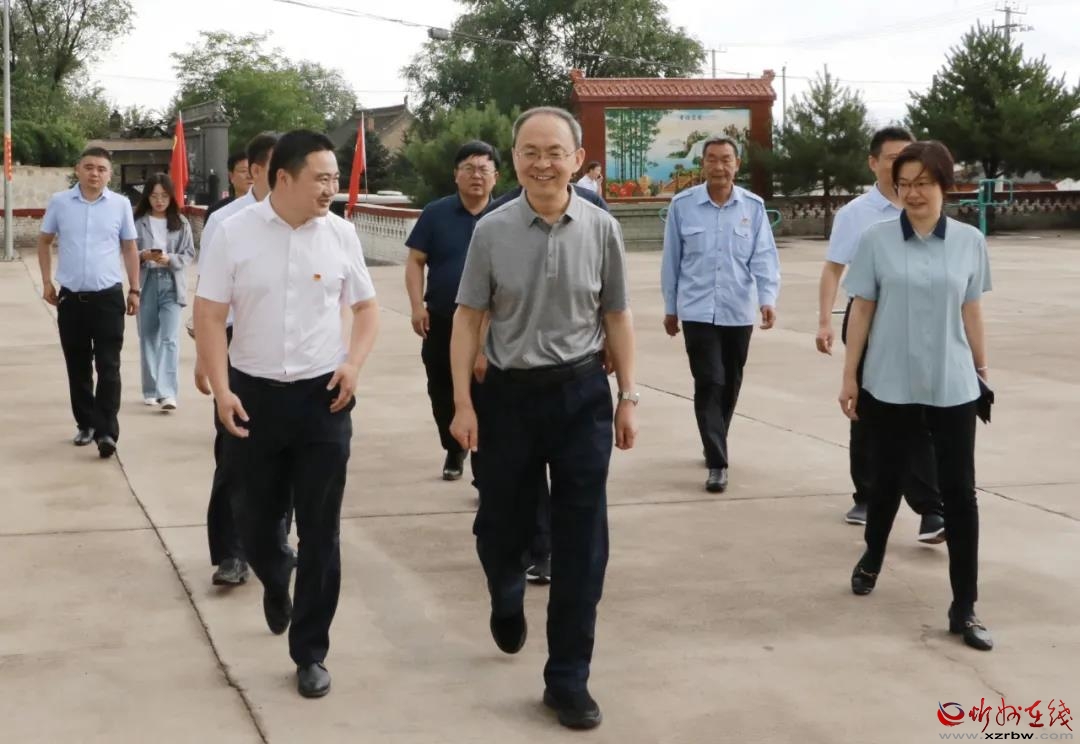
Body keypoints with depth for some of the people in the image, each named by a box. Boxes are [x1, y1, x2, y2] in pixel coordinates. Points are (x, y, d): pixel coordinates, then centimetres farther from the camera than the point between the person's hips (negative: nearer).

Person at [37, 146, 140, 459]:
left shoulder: (120, 205, -1)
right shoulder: (59, 202, 0)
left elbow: (129, 248, 8)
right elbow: (44, 241, 13)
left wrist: (134, 289, 6)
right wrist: (47, 282, 6)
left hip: (109, 297, -1)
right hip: (71, 298, 2)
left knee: (108, 366, -5)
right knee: (78, 367, 11)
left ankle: (106, 431, -6)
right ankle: (86, 424, 24)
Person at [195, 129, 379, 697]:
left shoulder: (341, 234, -1)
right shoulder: (235, 233, -6)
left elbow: (365, 307, 10)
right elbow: (209, 315, -4)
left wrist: (354, 363, -7)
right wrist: (221, 390, -11)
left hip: (322, 397, 0)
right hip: (255, 395, 0)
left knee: (320, 531, 2)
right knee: (258, 521, 12)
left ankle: (310, 653, 14)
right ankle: (275, 586, 47)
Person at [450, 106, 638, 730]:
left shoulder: (601, 230, -2)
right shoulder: (492, 231, -5)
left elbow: (617, 317, 6)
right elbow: (468, 320, 0)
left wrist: (628, 397, 4)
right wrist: (463, 404, -3)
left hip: (583, 395, 0)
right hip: (511, 394, 0)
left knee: (582, 542, 3)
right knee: (501, 522, 12)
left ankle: (569, 678, 16)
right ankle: (507, 603, 49)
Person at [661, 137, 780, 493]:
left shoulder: (753, 206, -1)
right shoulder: (682, 205, -4)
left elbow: (764, 256, -3)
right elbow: (671, 259, 3)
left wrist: (768, 298, -18)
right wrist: (670, 308, 7)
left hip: (738, 311, 2)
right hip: (697, 311, -2)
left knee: (730, 384, 15)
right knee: (709, 383, -9)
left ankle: (716, 446, 35)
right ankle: (717, 462, -5)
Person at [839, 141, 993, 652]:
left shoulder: (970, 242, 0)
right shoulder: (877, 240, -4)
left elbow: (970, 311, 7)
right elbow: (862, 309, -1)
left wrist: (982, 369, 11)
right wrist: (849, 377, -1)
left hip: (952, 387, 1)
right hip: (890, 384, 0)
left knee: (959, 492, 0)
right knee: (887, 479, 15)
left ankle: (964, 609, 7)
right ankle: (872, 558, 43)